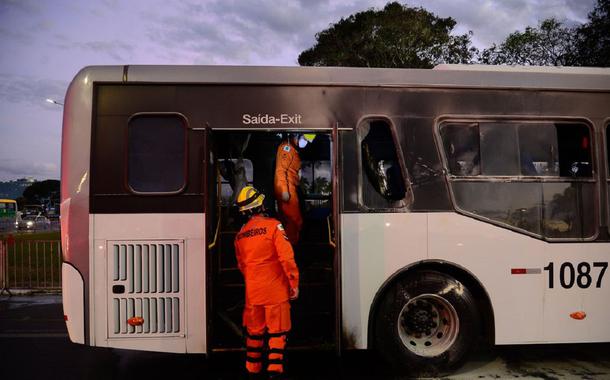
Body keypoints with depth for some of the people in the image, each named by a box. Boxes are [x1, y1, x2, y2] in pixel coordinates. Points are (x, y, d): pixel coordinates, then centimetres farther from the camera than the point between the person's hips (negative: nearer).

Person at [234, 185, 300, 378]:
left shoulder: (240, 234, 5)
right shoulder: (273, 225, -11)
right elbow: (286, 257, -17)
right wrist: (294, 283, -9)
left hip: (252, 292, 5)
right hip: (275, 290, -5)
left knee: (254, 332, 17)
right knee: (277, 331, 5)